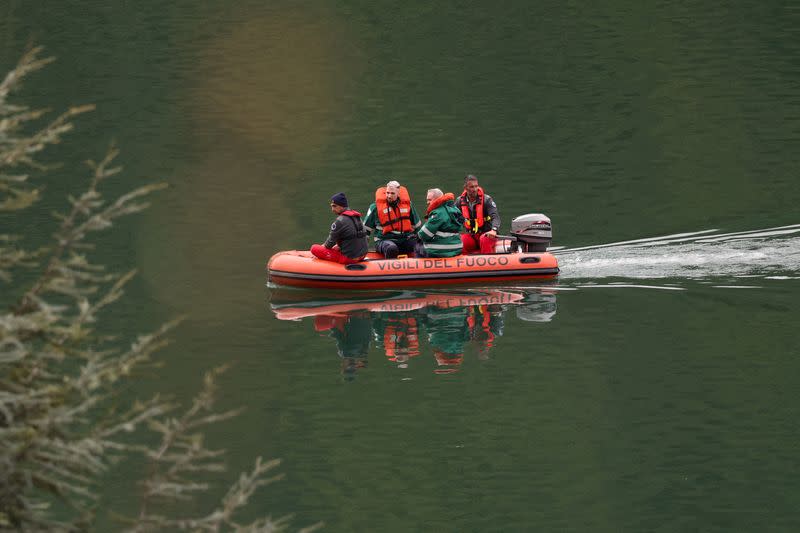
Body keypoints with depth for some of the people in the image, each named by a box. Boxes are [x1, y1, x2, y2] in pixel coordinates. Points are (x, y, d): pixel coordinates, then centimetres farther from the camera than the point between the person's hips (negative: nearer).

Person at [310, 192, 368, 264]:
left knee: (314, 248, -5)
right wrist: (338, 246, 18)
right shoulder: (357, 216, 8)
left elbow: (331, 242, -9)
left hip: (349, 258, -9)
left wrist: (324, 246, 12)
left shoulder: (340, 221, -18)